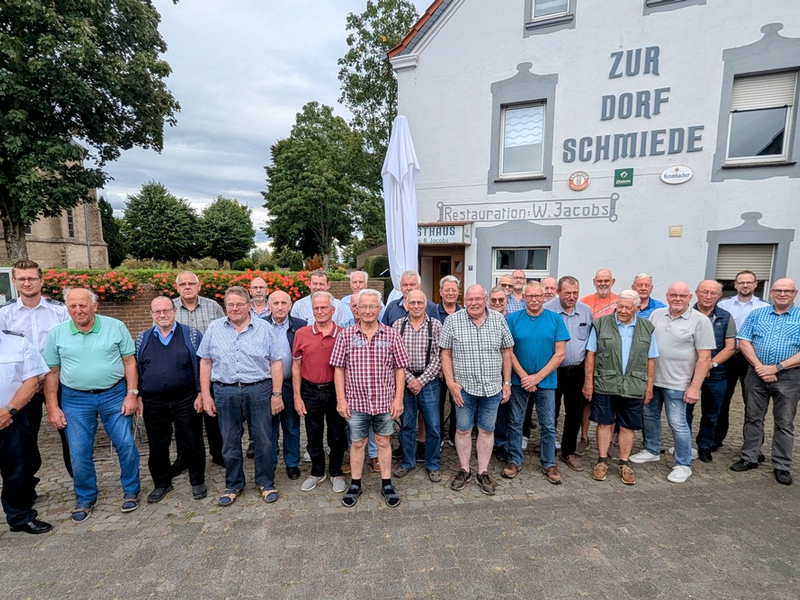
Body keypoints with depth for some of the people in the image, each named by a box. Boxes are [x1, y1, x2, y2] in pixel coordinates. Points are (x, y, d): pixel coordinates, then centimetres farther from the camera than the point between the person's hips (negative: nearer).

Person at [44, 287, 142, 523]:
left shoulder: (116, 327, -6)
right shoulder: (56, 334, 0)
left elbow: (130, 362, -4)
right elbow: (51, 372, 5)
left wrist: (132, 394, -9)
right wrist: (52, 407, 1)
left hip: (114, 395, -1)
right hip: (75, 400, 2)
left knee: (126, 445, 1)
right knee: (79, 454, 8)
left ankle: (131, 491, 23)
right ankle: (85, 499, 31)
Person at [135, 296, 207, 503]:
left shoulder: (192, 335, -3)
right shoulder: (142, 339, 7)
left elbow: (202, 366, -2)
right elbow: (135, 369, 12)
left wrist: (201, 393, -7)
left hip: (186, 400, -3)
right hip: (153, 403, 3)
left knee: (193, 443, 7)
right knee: (157, 447, 15)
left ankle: (197, 482, 26)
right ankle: (161, 484, 35)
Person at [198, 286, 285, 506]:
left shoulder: (264, 329, -1)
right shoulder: (214, 329, 5)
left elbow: (276, 363, -1)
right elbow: (205, 363, 8)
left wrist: (276, 394, -5)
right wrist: (206, 395, 3)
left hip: (259, 391, -2)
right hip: (225, 392, 2)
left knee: (263, 440, 7)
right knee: (230, 442, 14)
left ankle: (266, 483, 27)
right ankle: (233, 485, 33)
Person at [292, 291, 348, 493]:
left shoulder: (343, 335, -6)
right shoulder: (302, 334, -3)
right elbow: (296, 366, 2)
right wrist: (297, 396, 0)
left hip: (335, 390, -1)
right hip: (310, 391, 1)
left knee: (337, 436, 11)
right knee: (313, 436, 16)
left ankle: (336, 473, 33)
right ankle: (317, 472, 36)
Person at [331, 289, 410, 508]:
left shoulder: (391, 335, -3)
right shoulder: (346, 335, -4)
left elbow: (399, 368, -1)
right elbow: (339, 368, -1)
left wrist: (398, 399, -4)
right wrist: (341, 399, -4)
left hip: (385, 401, 0)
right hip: (356, 401, 0)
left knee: (383, 442, 15)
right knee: (357, 443, 16)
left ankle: (387, 484, 32)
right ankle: (355, 484, 34)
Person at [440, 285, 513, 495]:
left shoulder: (499, 320, -1)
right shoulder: (452, 320, -6)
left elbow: (506, 353, 6)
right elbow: (446, 354, -4)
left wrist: (507, 383, 5)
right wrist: (451, 383, -9)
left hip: (492, 387, 2)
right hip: (464, 387, -1)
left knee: (487, 430, 13)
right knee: (463, 430, 11)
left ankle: (483, 473, 29)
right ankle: (464, 470, 30)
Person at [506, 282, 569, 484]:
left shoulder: (556, 320, -3)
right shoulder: (513, 319, -4)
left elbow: (560, 354, -6)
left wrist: (537, 377, -12)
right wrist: (524, 376, -13)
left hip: (546, 381, 0)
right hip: (518, 380, 0)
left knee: (548, 426, 10)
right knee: (515, 423, 11)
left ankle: (549, 464, 29)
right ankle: (514, 460, 27)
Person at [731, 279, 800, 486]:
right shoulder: (756, 314, 6)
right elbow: (744, 342, 0)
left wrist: (776, 368, -14)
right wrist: (759, 367, -10)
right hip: (757, 374, 1)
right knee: (753, 418, 9)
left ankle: (782, 466, 20)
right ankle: (749, 458, 21)